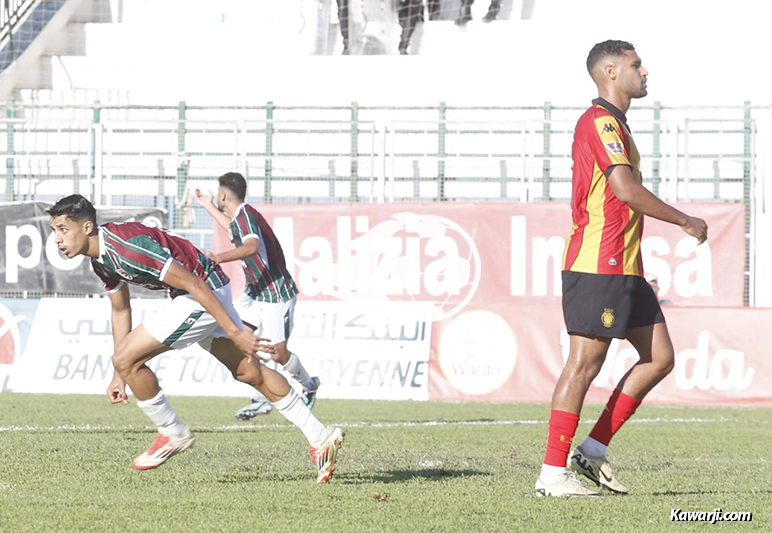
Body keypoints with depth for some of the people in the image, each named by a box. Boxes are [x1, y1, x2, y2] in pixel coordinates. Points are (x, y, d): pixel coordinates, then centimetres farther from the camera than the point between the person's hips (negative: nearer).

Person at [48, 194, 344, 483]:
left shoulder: (126, 247, -28)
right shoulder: (100, 259, 3)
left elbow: (194, 284, -28)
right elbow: (120, 309, 17)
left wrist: (235, 332, -27)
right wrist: (119, 377, 17)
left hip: (206, 294, -10)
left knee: (126, 359, -12)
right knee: (248, 372, 17)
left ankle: (172, 434, 5)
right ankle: (320, 438, 23)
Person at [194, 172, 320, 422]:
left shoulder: (245, 214, -21)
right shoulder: (239, 217, 9)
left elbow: (252, 246, -41)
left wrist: (219, 258, -52)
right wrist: (209, 207, 45)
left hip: (277, 293, -9)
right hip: (255, 291, 9)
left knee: (278, 354, -7)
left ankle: (309, 385, 25)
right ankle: (263, 398, -2)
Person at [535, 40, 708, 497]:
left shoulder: (614, 125, 20)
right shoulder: (599, 122, -12)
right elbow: (626, 190, -21)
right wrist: (686, 221, -12)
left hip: (624, 269, 10)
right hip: (598, 266, -10)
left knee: (660, 358, 8)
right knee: (584, 365, -9)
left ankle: (593, 451, 10)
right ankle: (553, 473, -6)